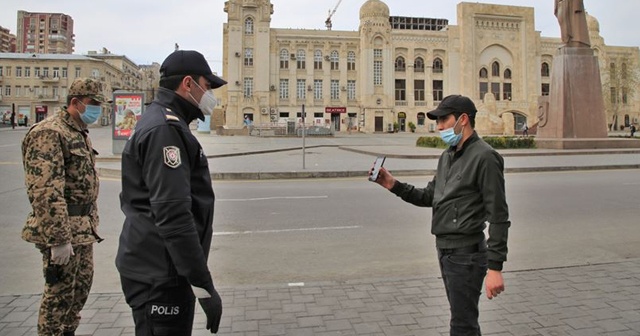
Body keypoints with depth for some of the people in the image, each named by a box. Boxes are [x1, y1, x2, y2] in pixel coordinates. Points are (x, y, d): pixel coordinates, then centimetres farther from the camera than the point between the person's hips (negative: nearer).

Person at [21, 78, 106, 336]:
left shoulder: (79, 133, 15)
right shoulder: (49, 133, -16)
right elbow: (46, 192, -24)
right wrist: (59, 239, -25)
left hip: (83, 229, 10)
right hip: (62, 230, -10)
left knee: (81, 286, 19)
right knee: (60, 292, 2)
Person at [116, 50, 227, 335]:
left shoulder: (161, 122, 15)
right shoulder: (165, 129, -18)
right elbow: (173, 215, -26)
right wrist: (203, 285, -22)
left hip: (158, 268, 10)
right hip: (160, 277, -10)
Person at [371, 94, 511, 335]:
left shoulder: (484, 157, -15)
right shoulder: (447, 156, 12)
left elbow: (498, 216, -18)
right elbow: (430, 197, 15)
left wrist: (495, 267, -21)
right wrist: (395, 186, 3)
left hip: (466, 254, -8)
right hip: (445, 250, 9)